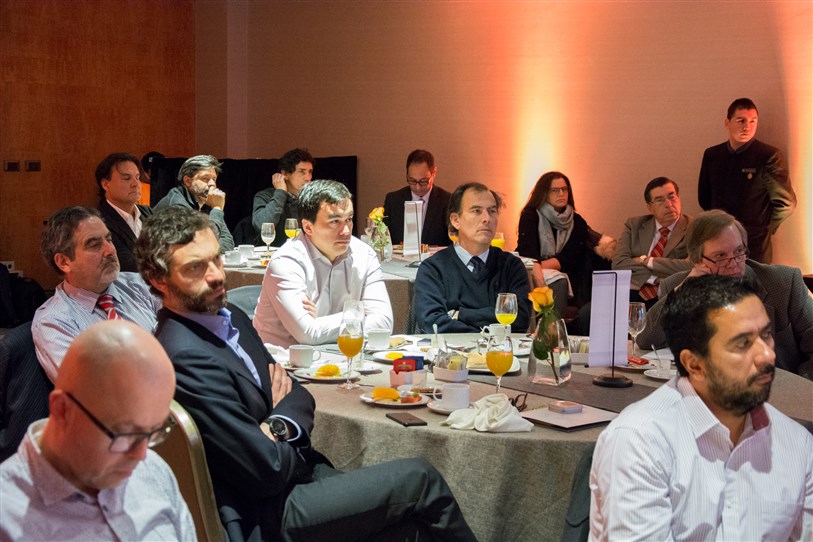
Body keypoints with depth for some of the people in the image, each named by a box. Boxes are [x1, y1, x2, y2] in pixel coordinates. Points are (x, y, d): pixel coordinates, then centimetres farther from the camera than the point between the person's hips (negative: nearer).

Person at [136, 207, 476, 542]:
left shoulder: (230, 318, 7)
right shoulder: (184, 356, -23)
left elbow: (296, 394, 10)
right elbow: (267, 470, -21)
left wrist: (279, 427, -12)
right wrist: (294, 440, 0)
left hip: (298, 472, 8)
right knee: (419, 478, -6)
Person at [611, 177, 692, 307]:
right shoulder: (634, 225, 17)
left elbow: (690, 267, -11)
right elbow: (618, 263, 3)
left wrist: (647, 261, -3)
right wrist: (656, 278, -9)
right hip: (631, 294, 3)